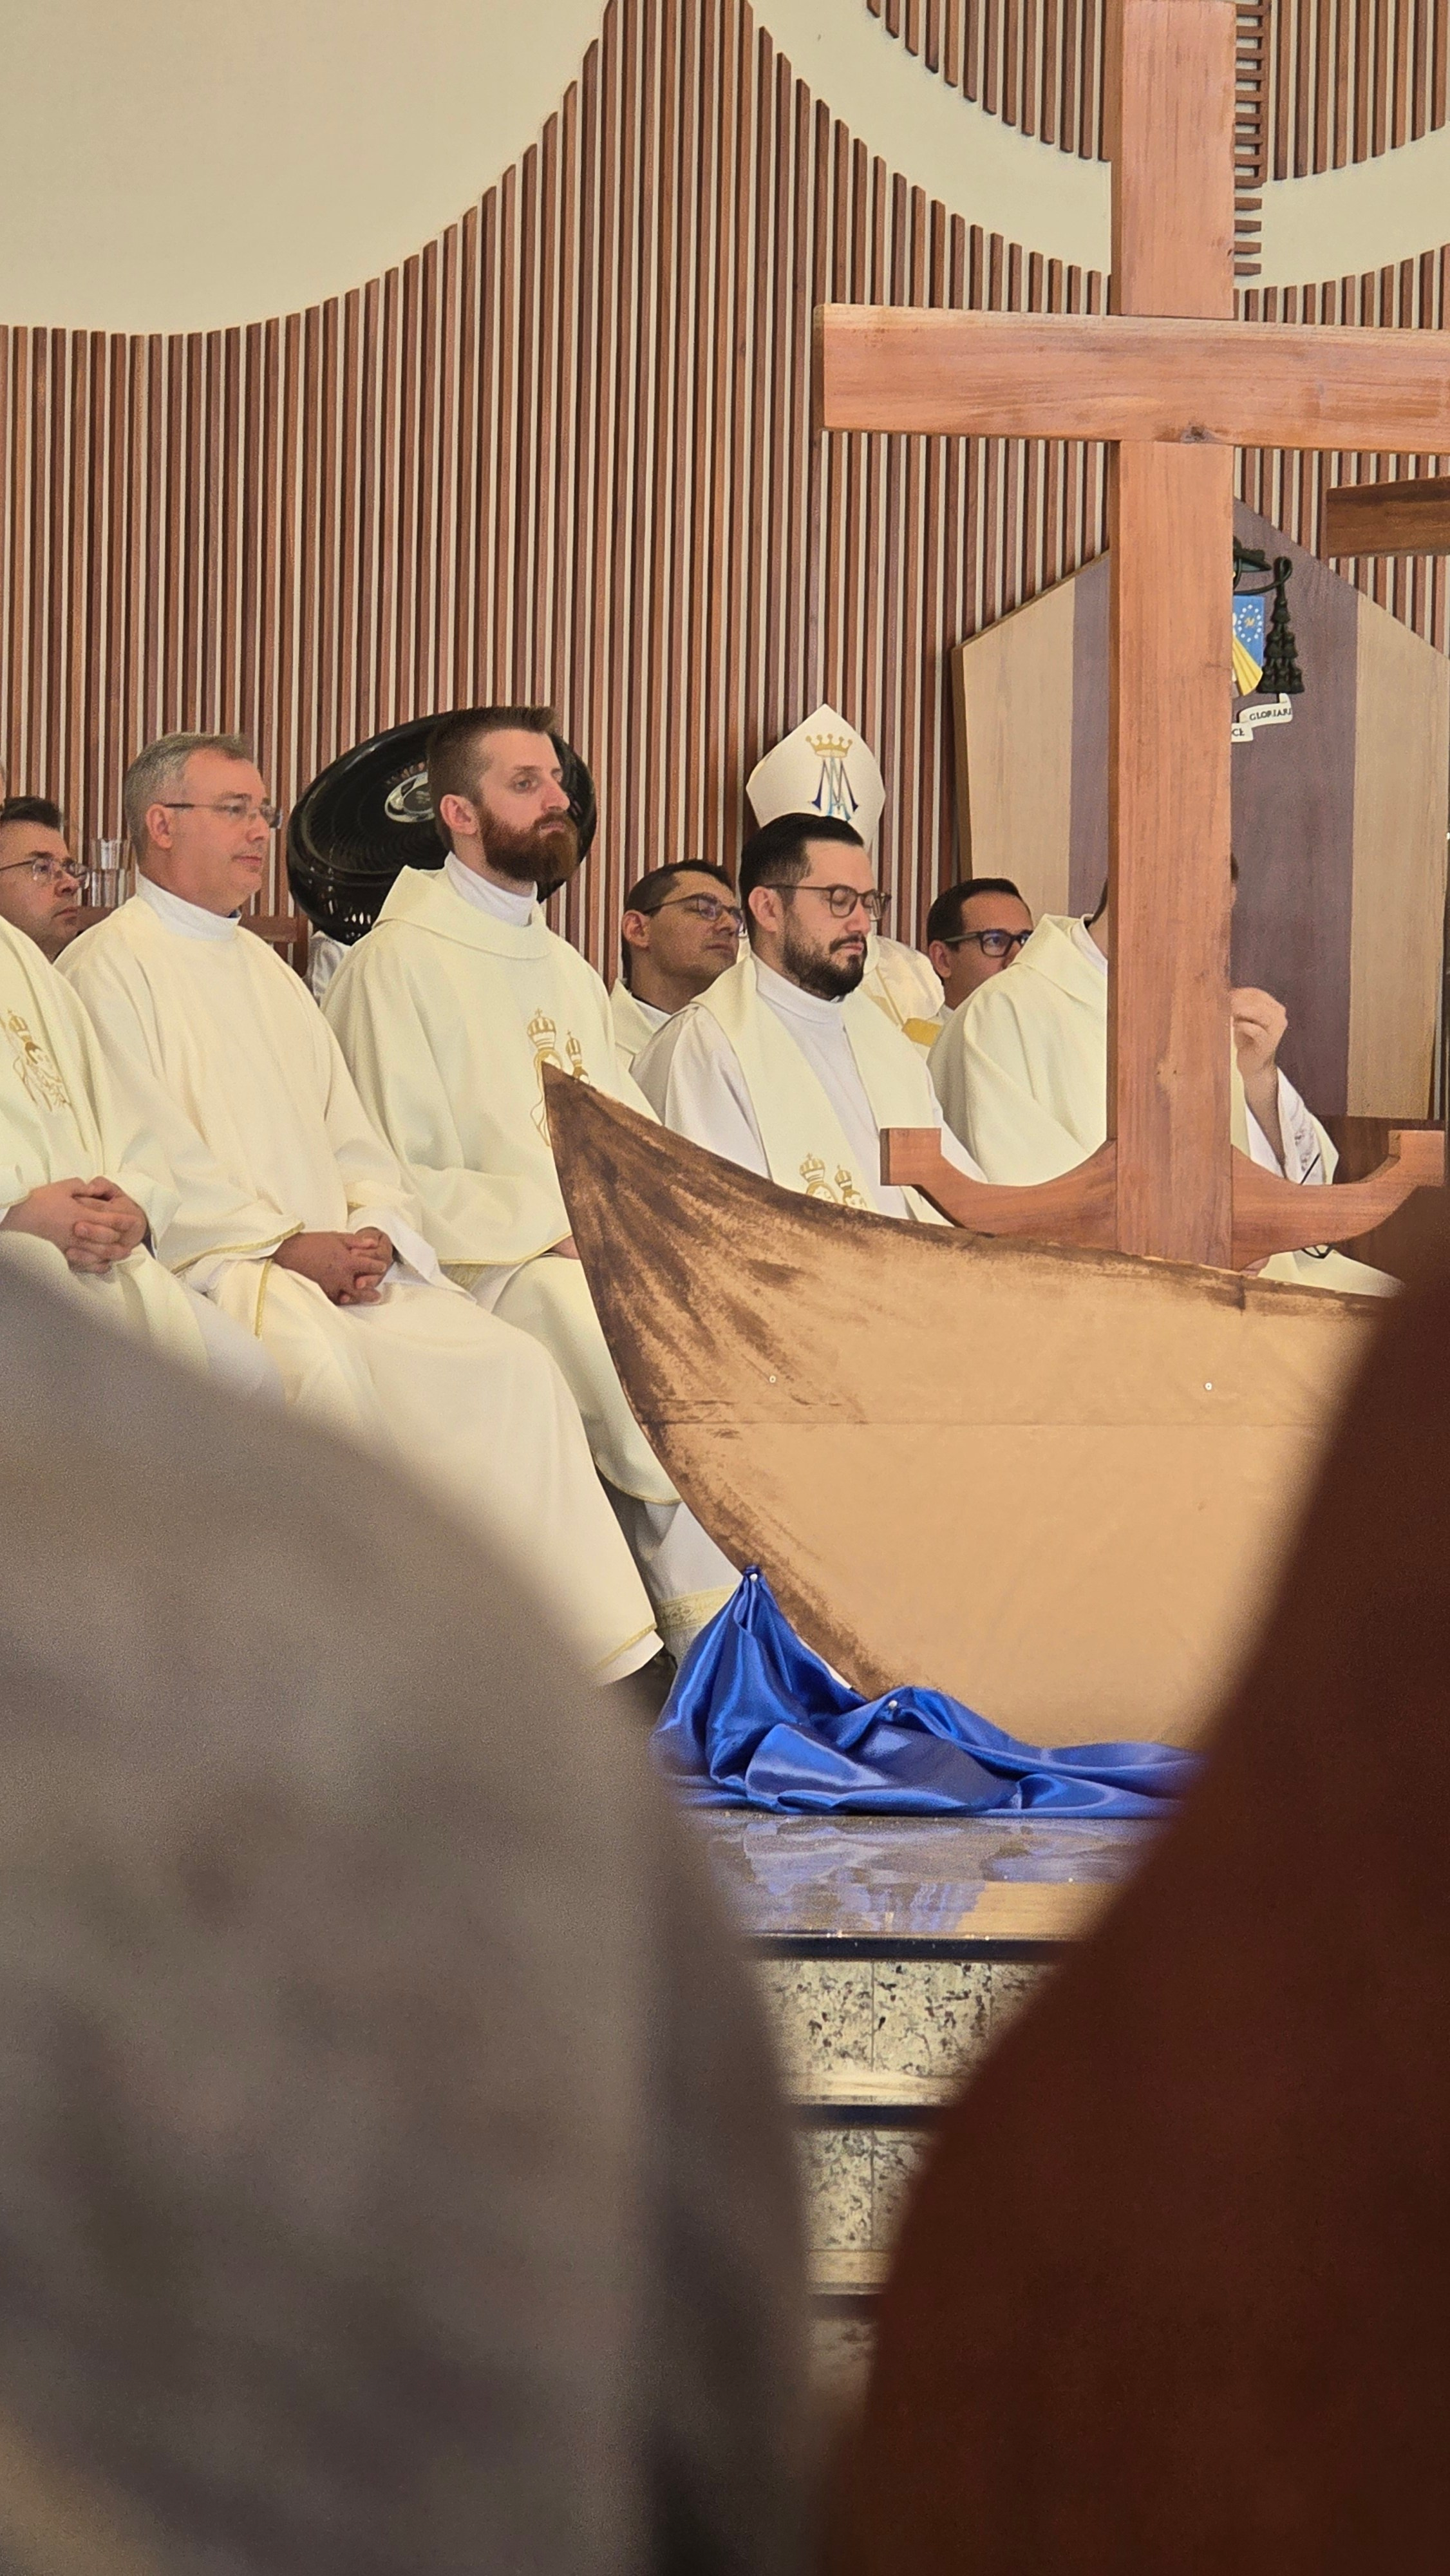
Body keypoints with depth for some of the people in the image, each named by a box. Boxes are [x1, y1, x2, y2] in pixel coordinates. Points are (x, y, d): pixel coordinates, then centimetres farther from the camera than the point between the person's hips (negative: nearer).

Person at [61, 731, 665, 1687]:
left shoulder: (266, 970, 25)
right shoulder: (110, 967, 0)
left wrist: (371, 1233, -1)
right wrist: (286, 1245, -16)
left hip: (341, 1262, 7)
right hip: (211, 1268, -7)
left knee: (516, 1365, -12)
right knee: (327, 1363, -35)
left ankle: (597, 1652, -15)